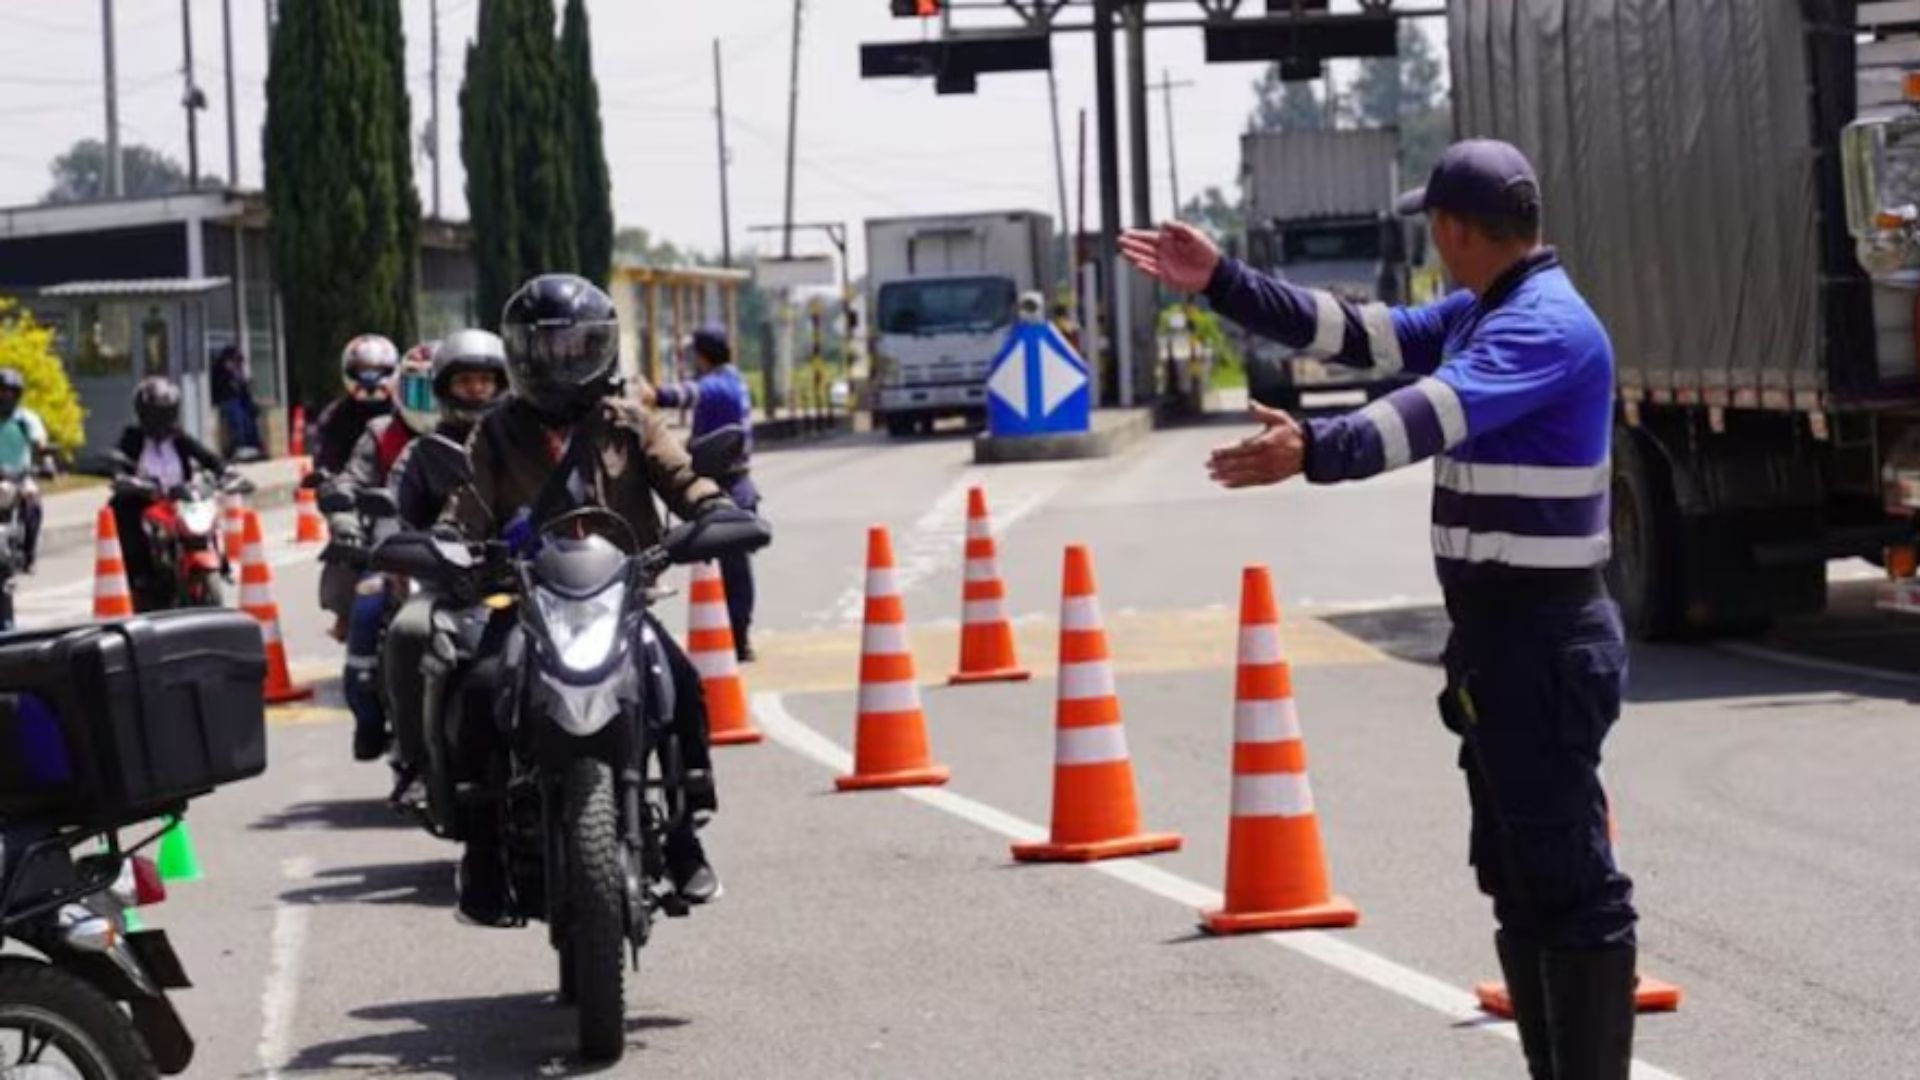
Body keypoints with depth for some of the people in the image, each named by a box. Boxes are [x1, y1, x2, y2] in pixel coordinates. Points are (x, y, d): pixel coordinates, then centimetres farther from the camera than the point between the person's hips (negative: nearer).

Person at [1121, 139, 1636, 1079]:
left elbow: (1435, 411, -33)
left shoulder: (1547, 327, -18)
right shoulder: (1478, 314, 15)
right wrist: (1221, 283, 17)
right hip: (1499, 632, 11)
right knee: (1516, 871, 16)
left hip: (1542, 638, -11)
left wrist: (1315, 452, -46)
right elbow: (1356, 333, 19)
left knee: (1568, 878, -9)